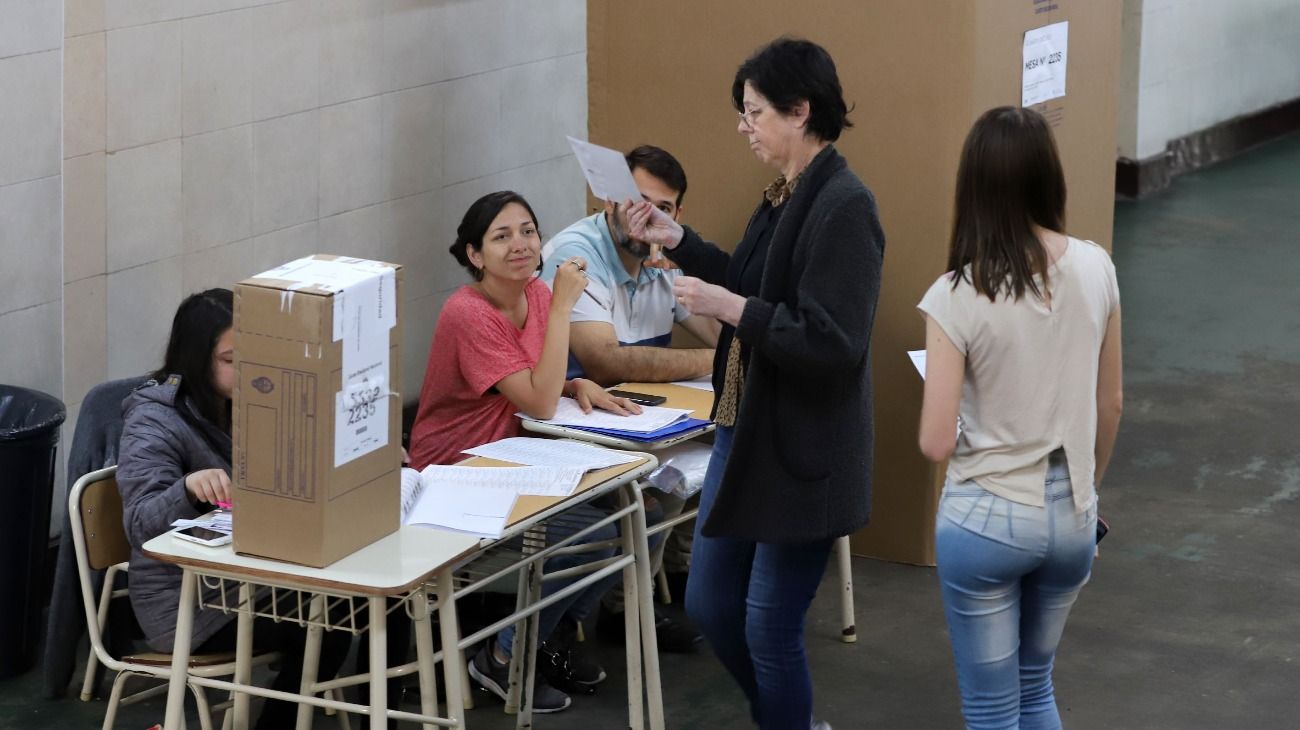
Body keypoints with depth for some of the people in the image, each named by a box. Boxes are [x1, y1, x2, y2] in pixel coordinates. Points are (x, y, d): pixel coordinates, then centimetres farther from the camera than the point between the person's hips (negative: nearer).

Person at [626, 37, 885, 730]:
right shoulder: (784, 194, 8)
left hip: (802, 453, -10)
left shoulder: (842, 205, -21)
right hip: (746, 432, 10)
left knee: (769, 625, 1)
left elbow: (832, 342, -25)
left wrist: (730, 308, -25)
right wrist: (677, 241, 14)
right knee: (709, 604, 17)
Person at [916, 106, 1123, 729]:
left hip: (988, 518, -4)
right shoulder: (1095, 269, -6)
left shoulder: (957, 297, -18)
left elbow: (936, 444, -16)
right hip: (1072, 515, 4)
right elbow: (1111, 404, 6)